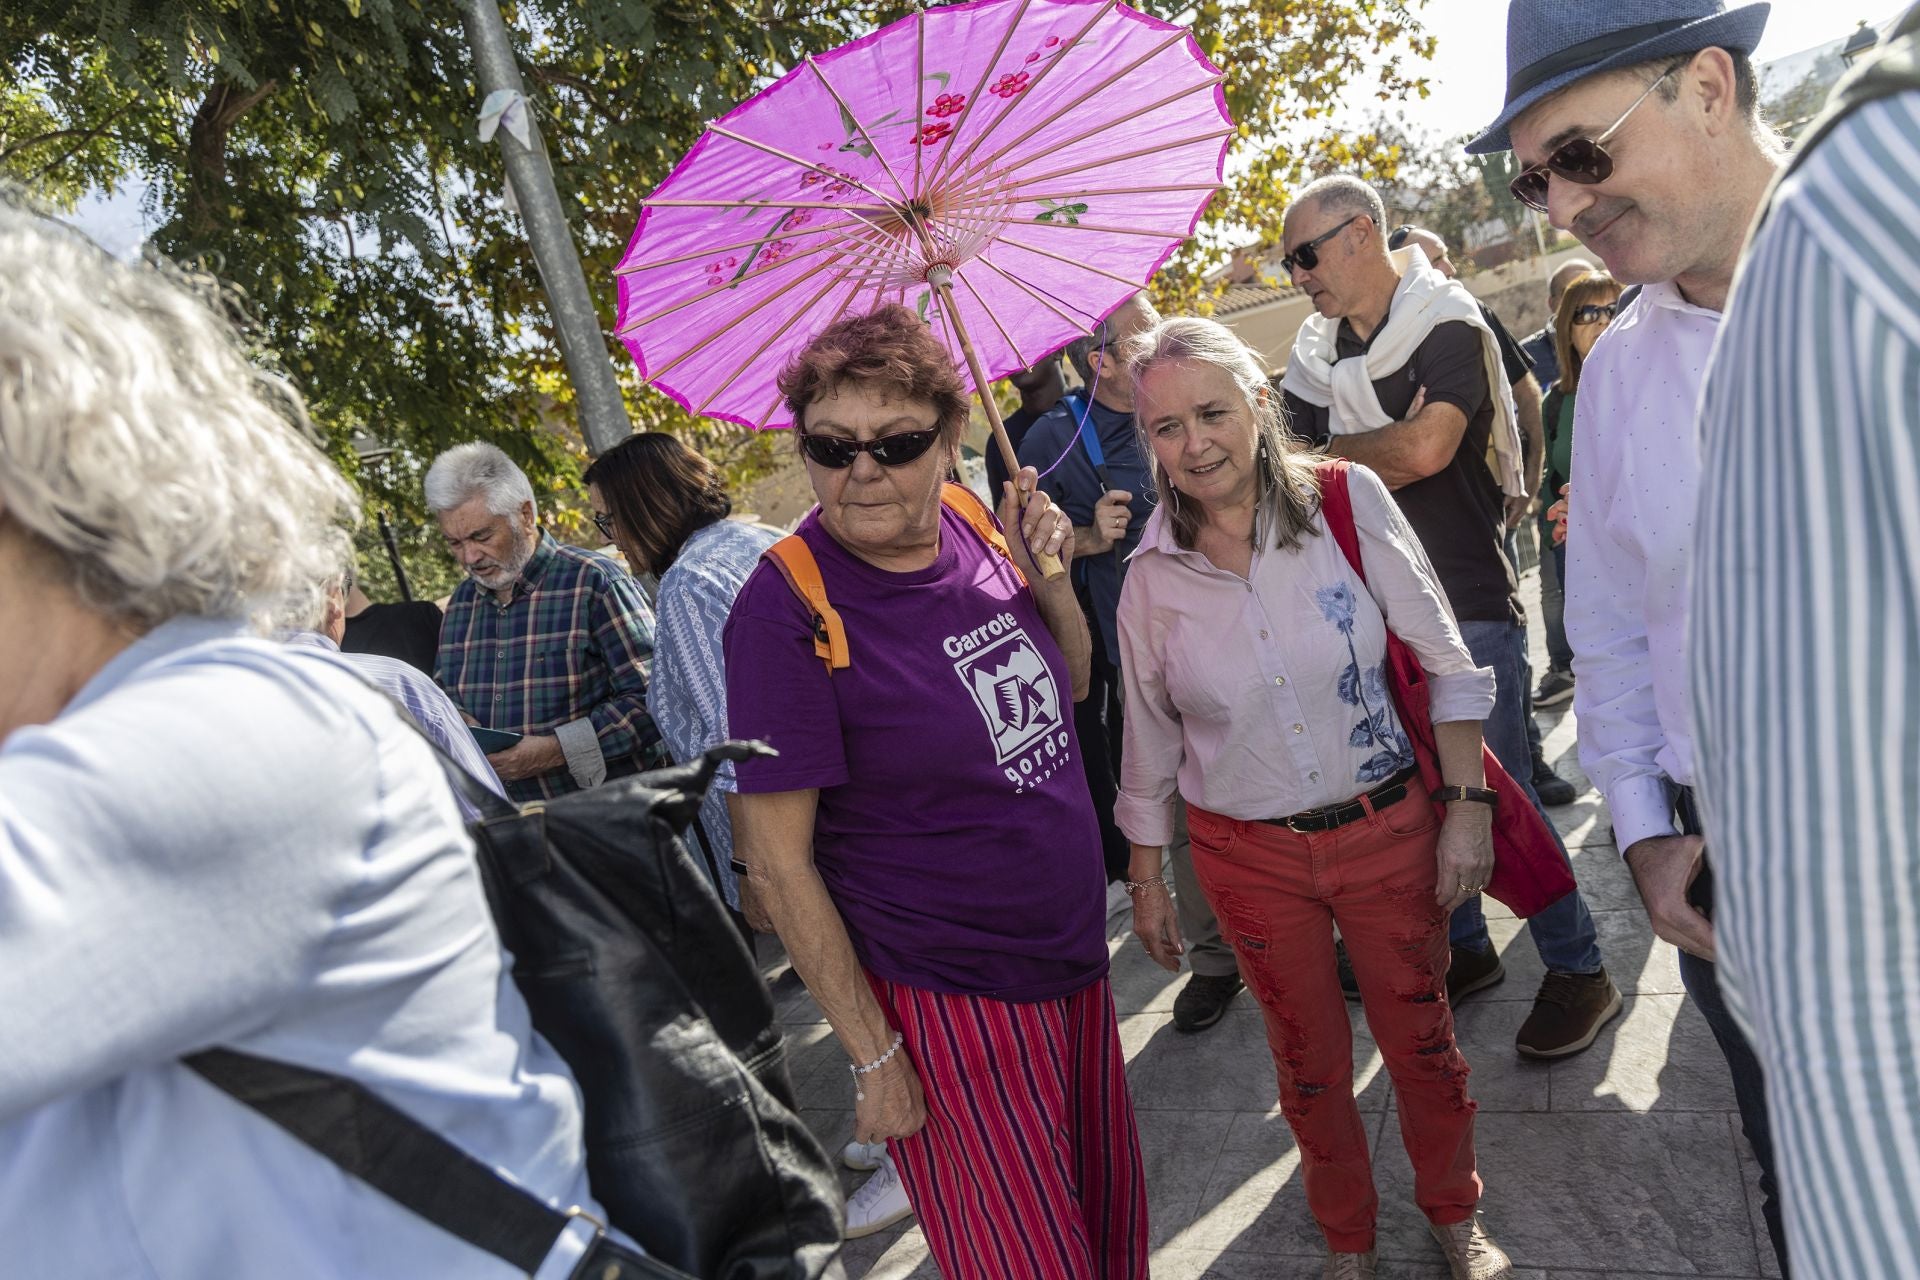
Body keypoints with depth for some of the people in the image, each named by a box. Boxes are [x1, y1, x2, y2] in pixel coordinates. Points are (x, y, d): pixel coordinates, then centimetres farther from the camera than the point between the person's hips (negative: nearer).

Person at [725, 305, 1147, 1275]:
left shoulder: (970, 523, -3)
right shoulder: (788, 610, -21)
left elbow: (1067, 688, 12)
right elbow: (776, 860, -17)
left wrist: (1050, 572, -7)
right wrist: (871, 1057, -14)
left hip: (1075, 965, 6)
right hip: (949, 1003, -6)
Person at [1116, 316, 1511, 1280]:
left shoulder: (1348, 501, -12)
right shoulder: (1151, 577, -8)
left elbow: (1445, 662, -7)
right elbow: (1149, 740, 3)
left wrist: (1466, 804, -9)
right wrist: (1146, 881, 8)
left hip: (1389, 829, 0)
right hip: (1251, 858, 1)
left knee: (1422, 1041, 18)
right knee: (1309, 1064, 18)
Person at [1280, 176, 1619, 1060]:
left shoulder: (1446, 323, -8)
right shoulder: (1320, 349, 10)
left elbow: (1428, 446, -23)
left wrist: (1336, 451, -8)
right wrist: (1384, 449, -9)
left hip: (1468, 600, -6)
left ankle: (1578, 969, 17)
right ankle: (1465, 949, 31)